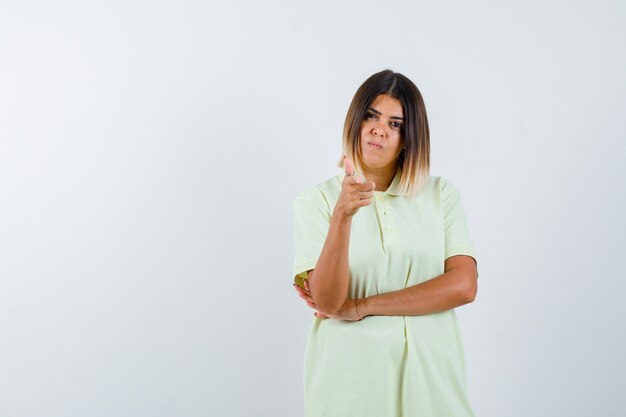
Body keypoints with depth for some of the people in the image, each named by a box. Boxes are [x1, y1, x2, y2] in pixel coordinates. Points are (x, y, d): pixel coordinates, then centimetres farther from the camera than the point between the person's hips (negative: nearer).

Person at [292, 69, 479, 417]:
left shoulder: (442, 194, 1)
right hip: (349, 375, -1)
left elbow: (463, 285, -10)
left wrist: (361, 306, -12)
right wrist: (343, 215, -27)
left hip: (427, 372, 2)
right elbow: (328, 301, -13)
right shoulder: (315, 201, -4)